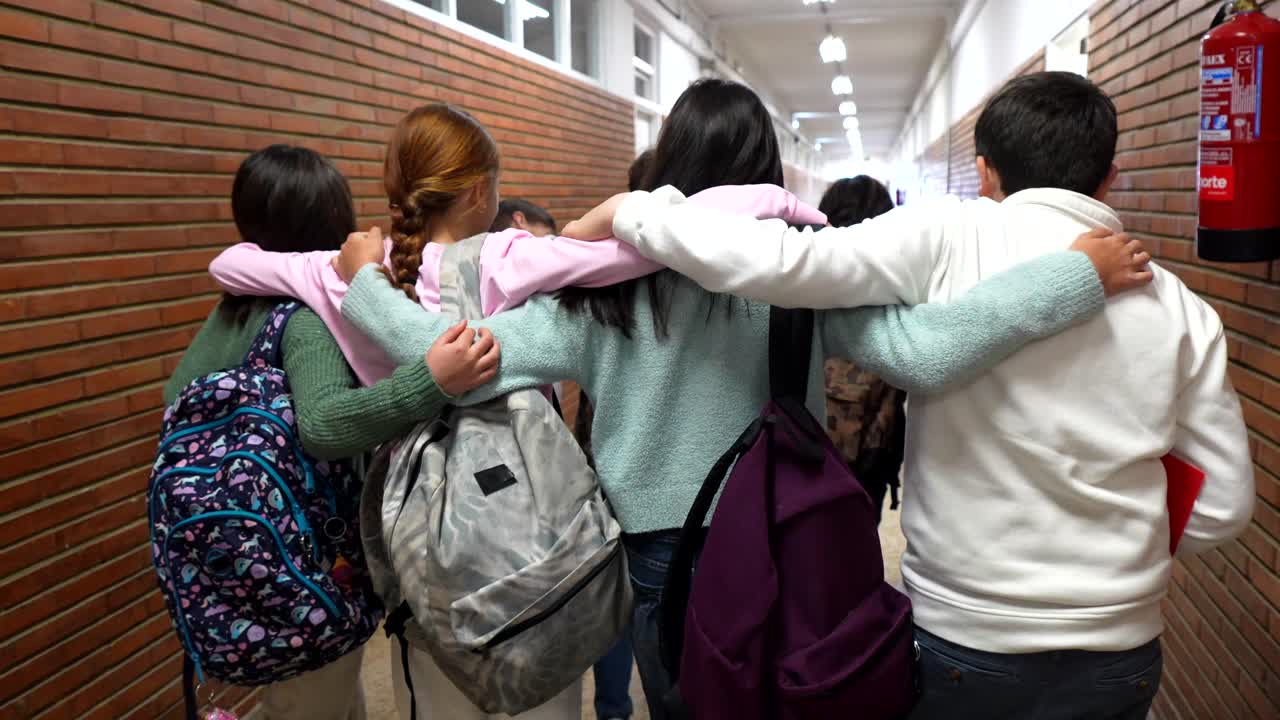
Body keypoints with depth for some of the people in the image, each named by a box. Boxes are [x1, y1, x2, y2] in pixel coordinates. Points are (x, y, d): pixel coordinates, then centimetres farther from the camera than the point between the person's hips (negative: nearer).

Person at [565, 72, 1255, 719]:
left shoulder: (950, 241, -14)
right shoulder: (1182, 309, -3)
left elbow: (776, 263, -24)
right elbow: (1222, 505, 1)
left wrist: (628, 211, -11)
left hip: (963, 639, -3)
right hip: (1120, 657, 3)